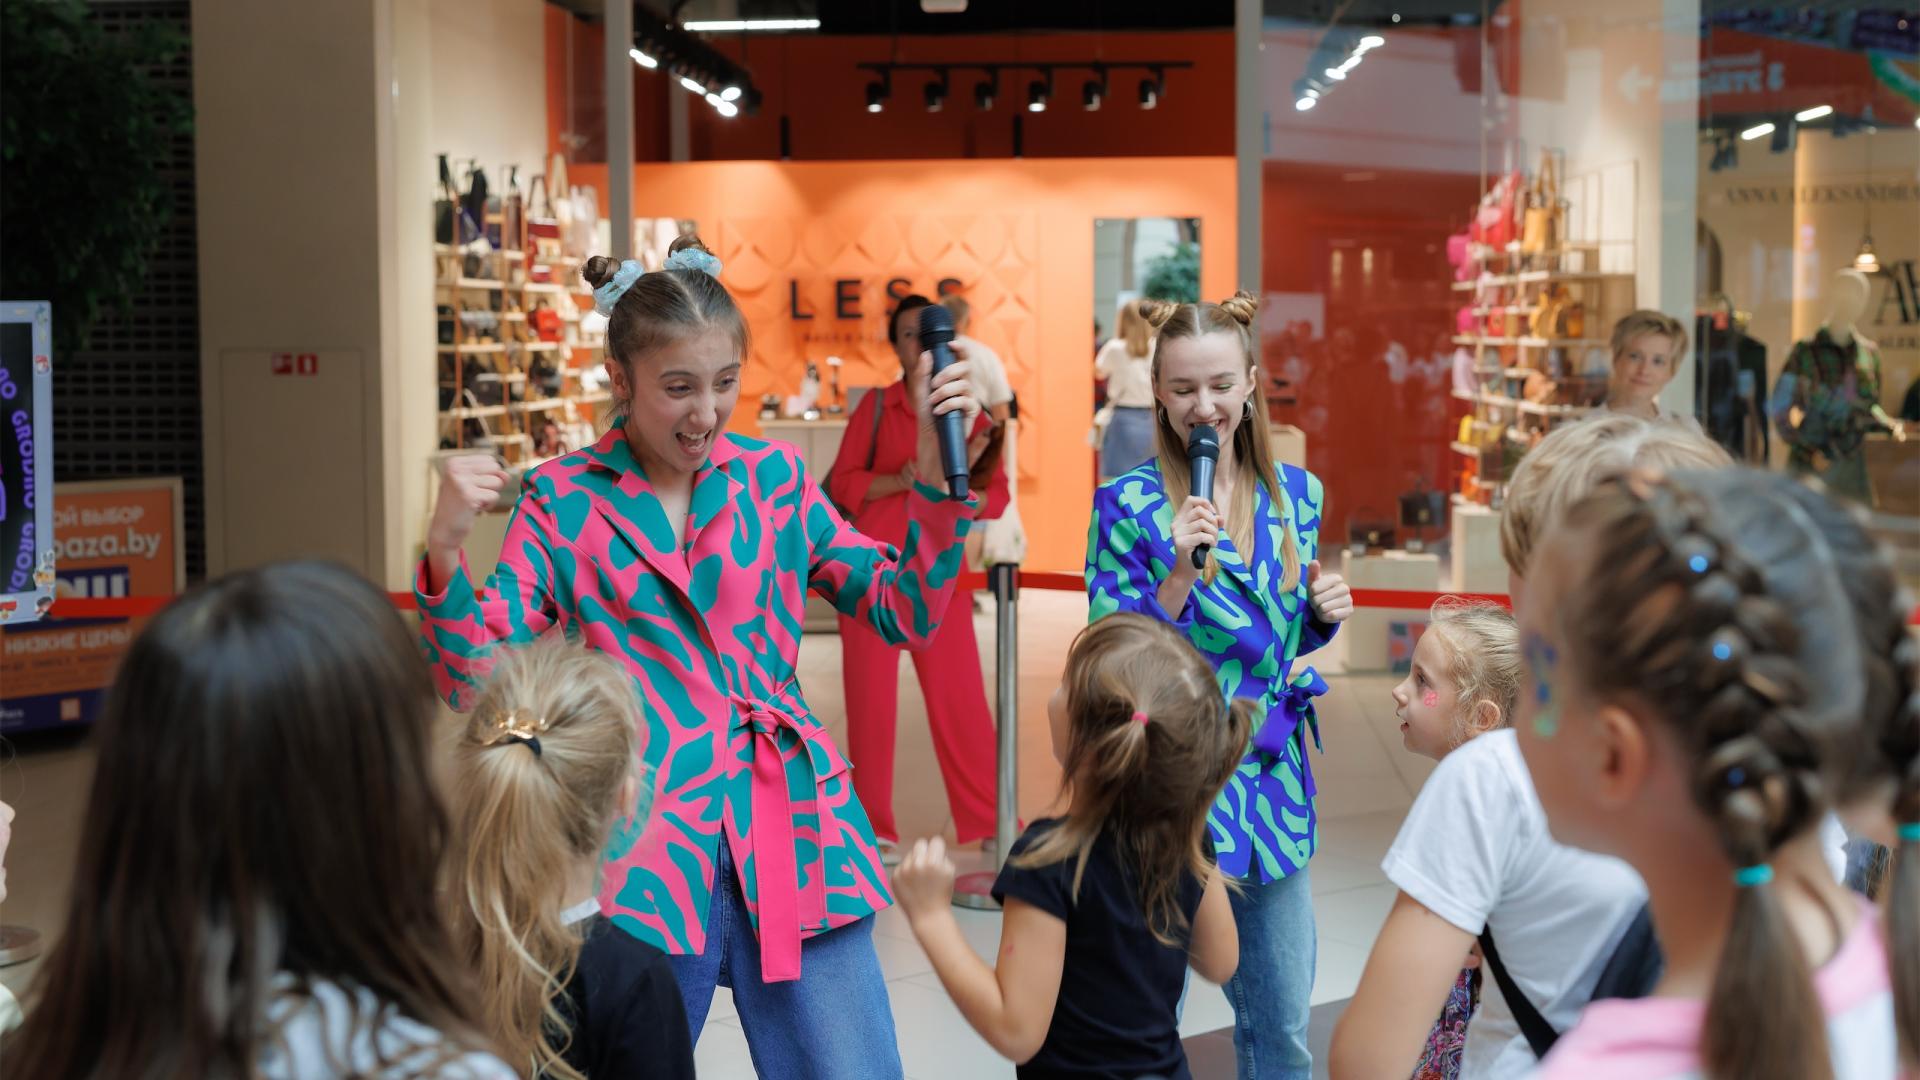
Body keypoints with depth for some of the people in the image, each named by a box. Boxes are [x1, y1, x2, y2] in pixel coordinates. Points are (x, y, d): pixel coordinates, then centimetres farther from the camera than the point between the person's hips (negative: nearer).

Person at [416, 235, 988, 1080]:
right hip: (642, 844, -2)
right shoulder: (563, 500, 0)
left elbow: (905, 615, 7)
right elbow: (476, 685, -5)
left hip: (790, 825, 2)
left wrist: (936, 472, -4)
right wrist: (445, 549, -20)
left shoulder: (772, 478, 7)